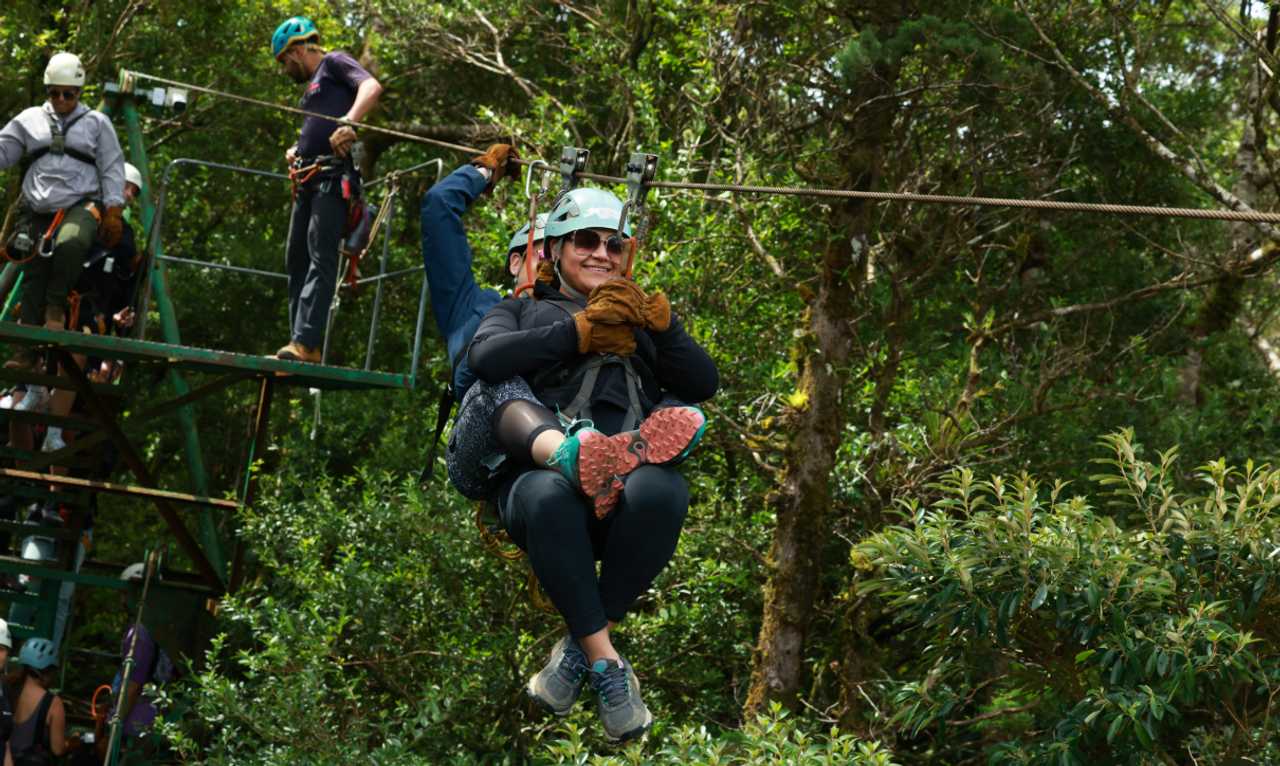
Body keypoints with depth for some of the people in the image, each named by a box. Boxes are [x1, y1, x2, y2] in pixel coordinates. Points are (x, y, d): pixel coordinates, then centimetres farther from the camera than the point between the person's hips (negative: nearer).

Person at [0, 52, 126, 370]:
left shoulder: (97, 123, 12)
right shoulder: (31, 120, 16)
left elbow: (112, 169, 8)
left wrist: (113, 210, -2)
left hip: (82, 205, -3)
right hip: (38, 212, 3)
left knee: (70, 244, -37)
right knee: (33, 278, -3)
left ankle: (57, 305, -18)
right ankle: (28, 350, -2)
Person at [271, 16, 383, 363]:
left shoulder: (334, 63, 1)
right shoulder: (312, 86, 26)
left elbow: (372, 88, -17)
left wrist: (349, 123, -32)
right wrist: (296, 151, 16)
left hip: (333, 176, -10)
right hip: (307, 179, 10)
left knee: (320, 257, -17)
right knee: (296, 259, 7)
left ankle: (306, 343, -26)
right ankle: (300, 342, 8)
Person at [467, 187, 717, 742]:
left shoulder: (642, 319, 35)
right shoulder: (524, 309, 30)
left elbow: (704, 384, 18)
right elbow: (485, 358, 4)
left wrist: (661, 322, 2)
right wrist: (578, 331, -1)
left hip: (633, 468, 2)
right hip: (543, 471, -1)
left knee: (661, 490, -38)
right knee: (550, 496, -41)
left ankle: (582, 645, -23)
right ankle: (606, 664, -32)